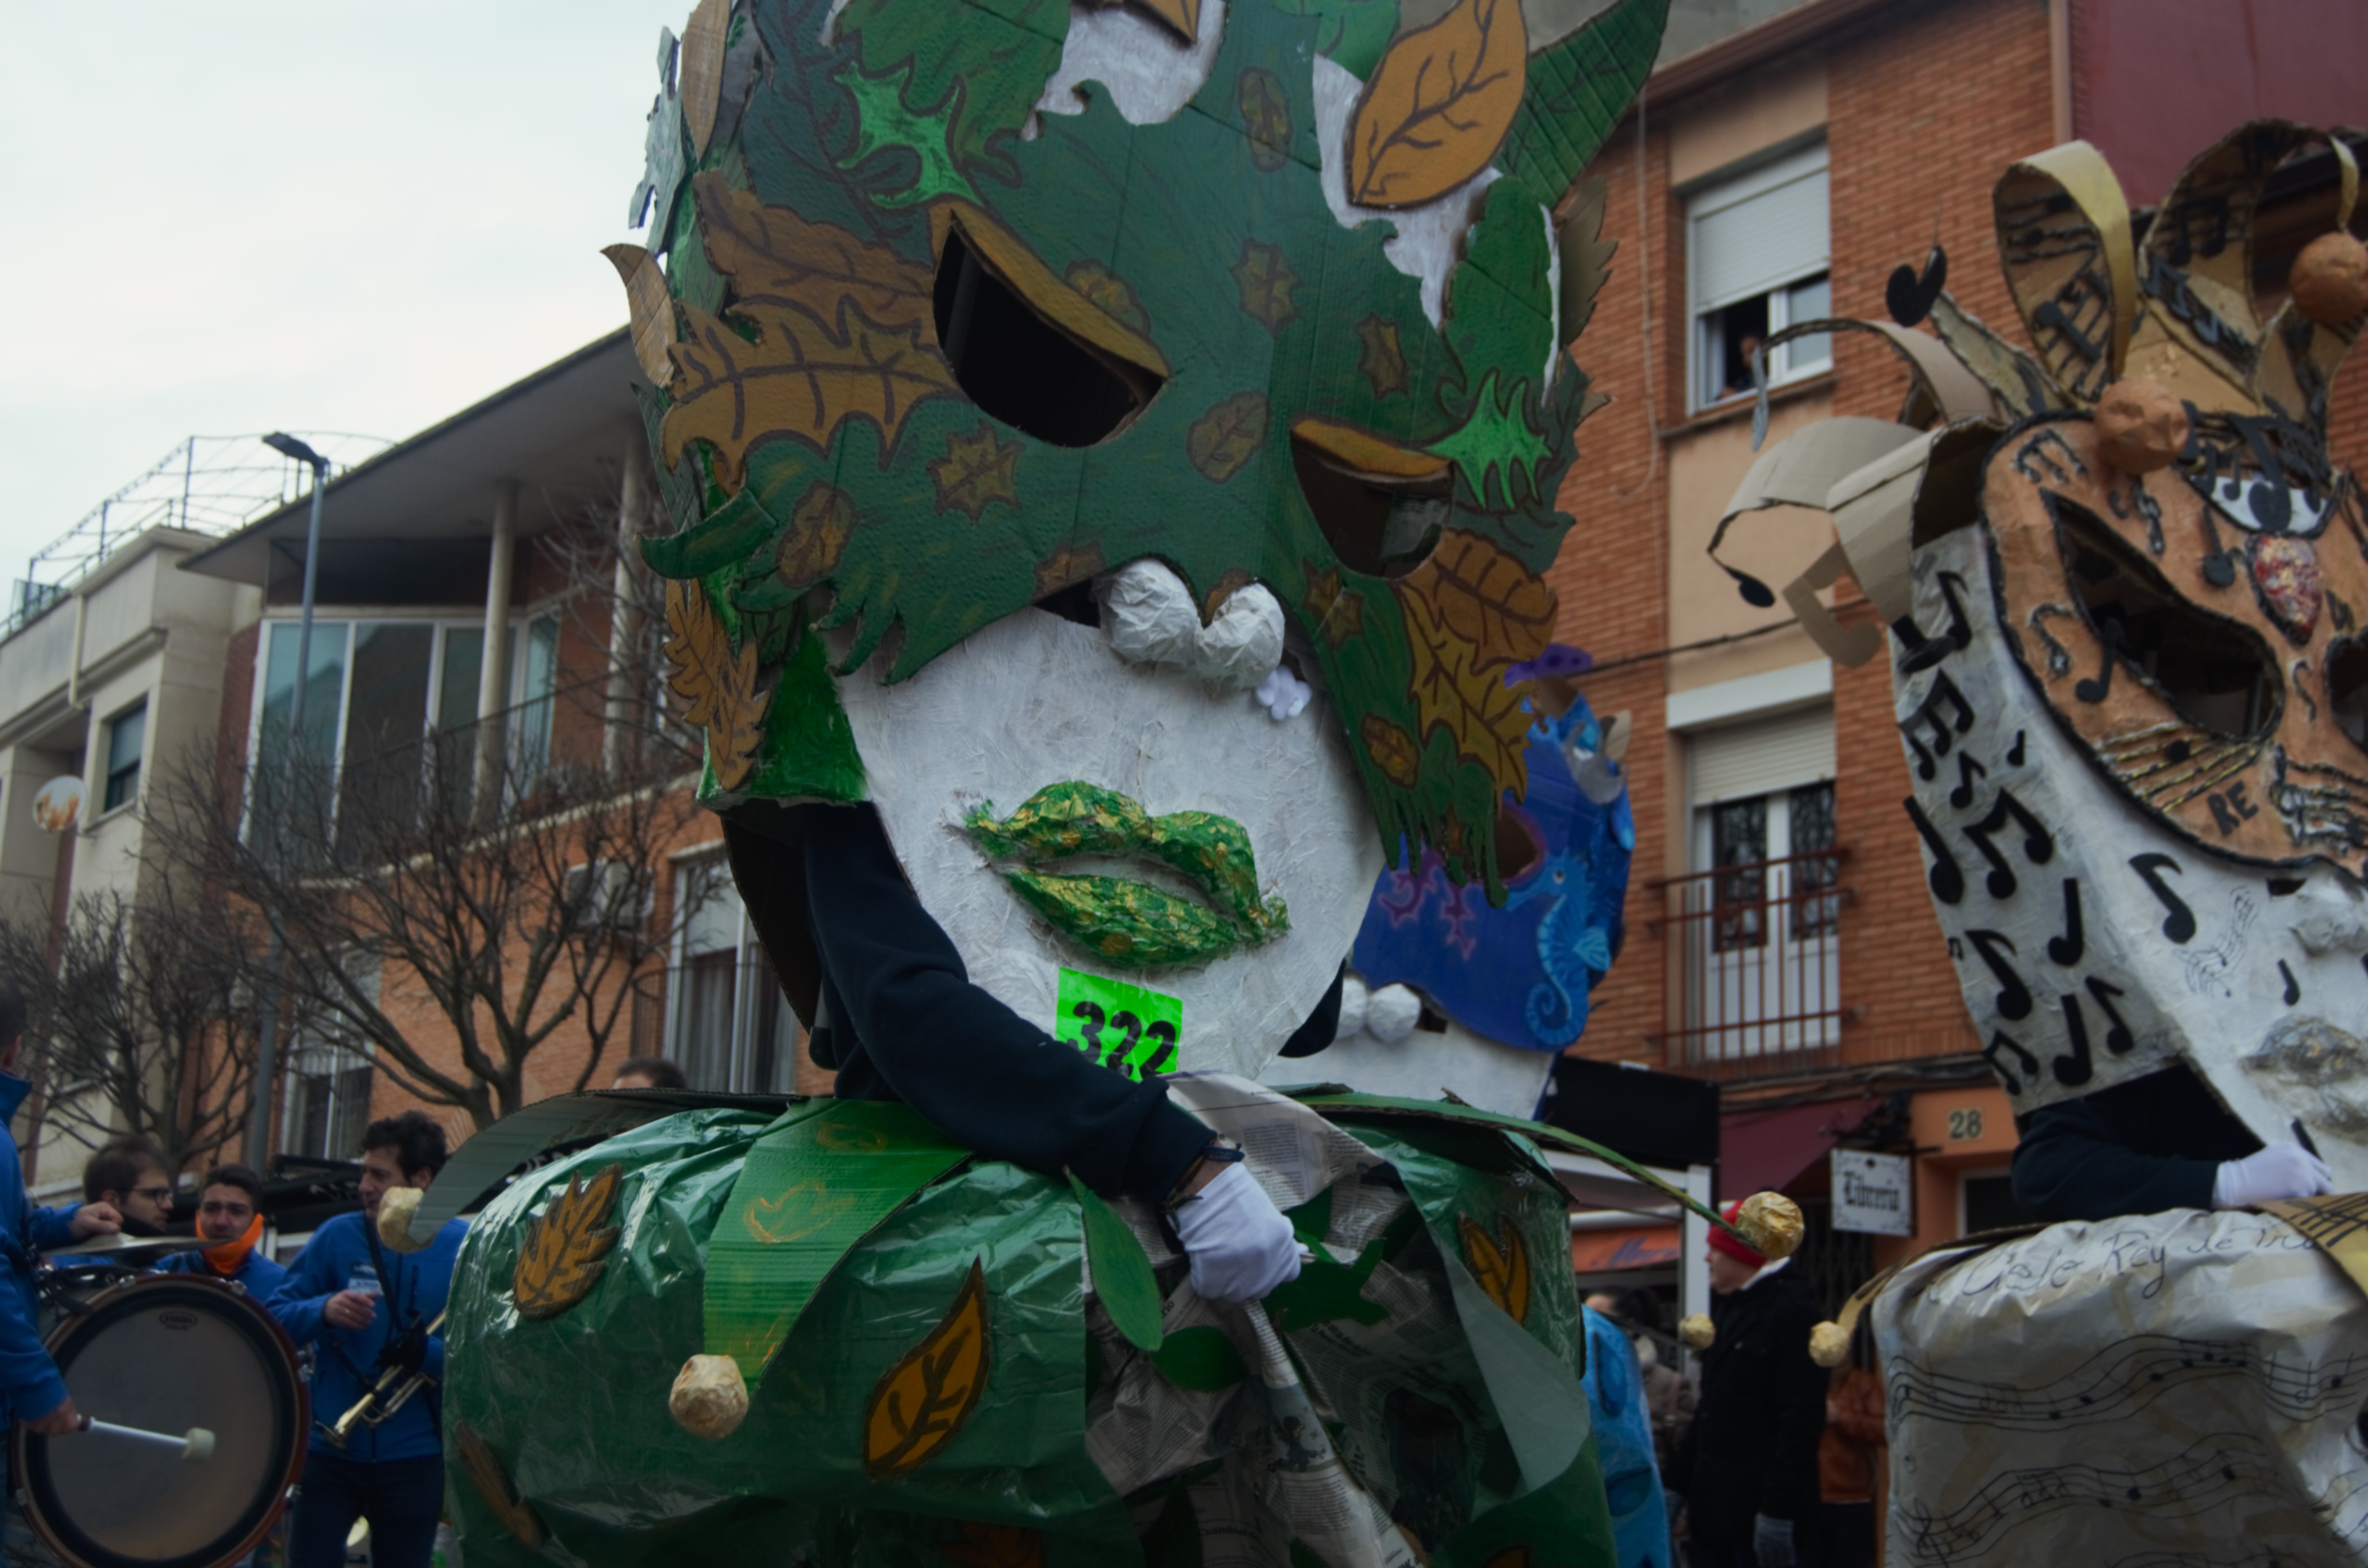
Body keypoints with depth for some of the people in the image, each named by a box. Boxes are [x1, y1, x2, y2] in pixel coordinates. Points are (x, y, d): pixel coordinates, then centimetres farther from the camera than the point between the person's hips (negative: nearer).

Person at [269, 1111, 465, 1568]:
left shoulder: (468, 1250, -5)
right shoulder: (338, 1236, -1)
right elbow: (275, 1321, 1)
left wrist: (431, 1354, -24)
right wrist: (322, 1311, -20)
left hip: (415, 1456, -1)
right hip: (330, 1446, 1)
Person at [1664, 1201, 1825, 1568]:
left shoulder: (1791, 1310, -11)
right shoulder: (1728, 1307, 17)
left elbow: (1801, 1418, -18)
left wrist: (1778, 1510, -22)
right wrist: (1675, 1483, 18)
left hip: (1758, 1510, -9)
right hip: (1713, 1508, 9)